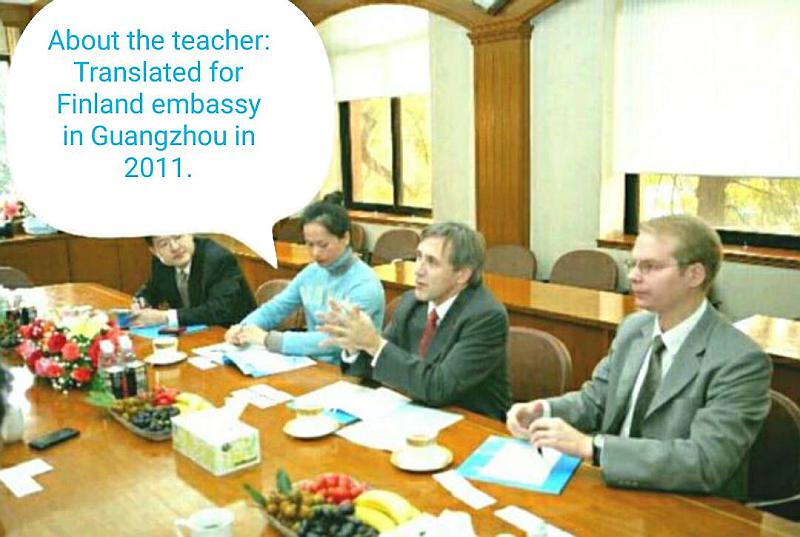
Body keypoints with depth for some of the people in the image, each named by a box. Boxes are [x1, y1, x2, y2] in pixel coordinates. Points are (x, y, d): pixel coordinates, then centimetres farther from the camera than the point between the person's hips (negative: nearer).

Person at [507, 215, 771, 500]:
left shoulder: (741, 361, -19)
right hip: (616, 489, 6)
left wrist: (589, 445, -32)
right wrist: (542, 411, -10)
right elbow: (595, 400, 10)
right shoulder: (633, 328, 2)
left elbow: (705, 462, -27)